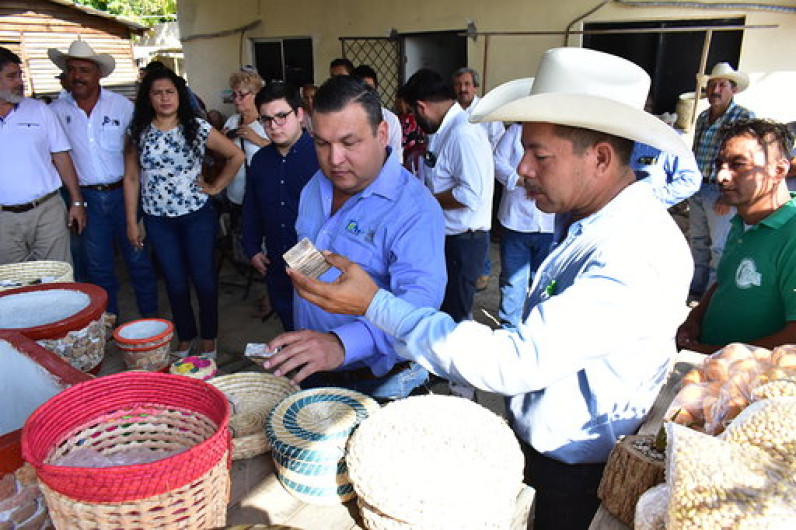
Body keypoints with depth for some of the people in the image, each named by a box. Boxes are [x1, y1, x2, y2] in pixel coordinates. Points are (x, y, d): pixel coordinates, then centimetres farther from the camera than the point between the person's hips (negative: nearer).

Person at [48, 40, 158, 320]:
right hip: (87, 198, 1)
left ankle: (150, 316, 21)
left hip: (123, 193, -1)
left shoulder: (122, 105, 0)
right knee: (98, 265, 10)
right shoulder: (57, 110, 3)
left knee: (138, 259, 6)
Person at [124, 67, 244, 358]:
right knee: (175, 281, 10)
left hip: (197, 216, -2)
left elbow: (236, 155, 3)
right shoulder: (139, 133, 2)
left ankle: (208, 338, 21)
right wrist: (131, 222, 2)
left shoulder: (197, 128, -3)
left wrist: (215, 186, 0)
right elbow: (131, 178, 4)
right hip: (158, 220, 2)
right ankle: (185, 337, 27)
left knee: (204, 278, 4)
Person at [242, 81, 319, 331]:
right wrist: (252, 249, 14)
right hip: (277, 269, 6)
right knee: (290, 330, 17)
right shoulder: (260, 160, 10)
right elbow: (251, 210, 21)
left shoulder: (322, 155, -11)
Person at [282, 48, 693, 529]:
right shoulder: (578, 218, -1)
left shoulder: (636, 259, -32)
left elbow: (515, 362, -37)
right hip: (530, 444, 8)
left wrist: (375, 304, -34)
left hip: (576, 479, -8)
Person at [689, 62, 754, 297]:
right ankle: (696, 288, 30)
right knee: (697, 240, 16)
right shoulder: (702, 118, 10)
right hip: (697, 190, 7)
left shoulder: (745, 118, -11)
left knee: (718, 247, 2)